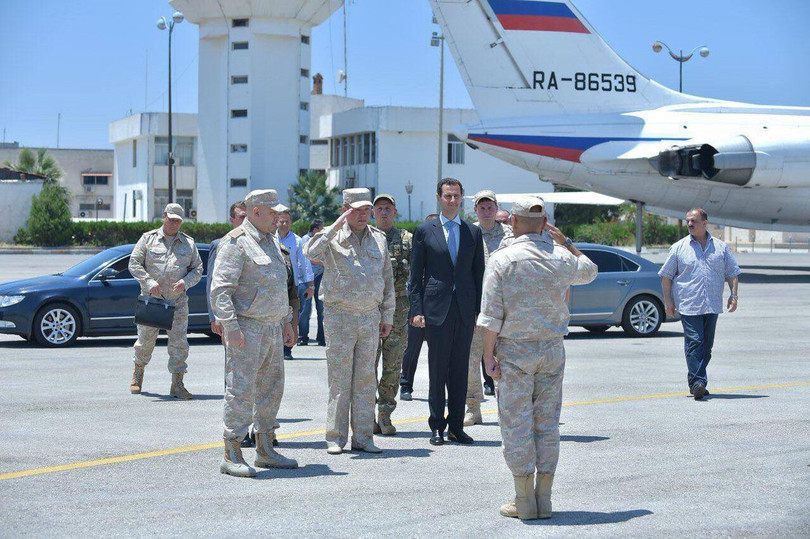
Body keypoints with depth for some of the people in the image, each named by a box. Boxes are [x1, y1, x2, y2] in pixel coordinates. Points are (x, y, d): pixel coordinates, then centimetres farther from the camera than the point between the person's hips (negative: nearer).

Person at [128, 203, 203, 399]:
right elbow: (134, 263, 0)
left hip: (178, 302, 1)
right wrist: (149, 282, -14)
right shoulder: (148, 238, 5)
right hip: (151, 300, -1)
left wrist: (185, 282, -10)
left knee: (179, 342, -5)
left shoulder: (188, 243, 11)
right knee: (145, 339, 7)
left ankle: (177, 385, -2)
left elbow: (198, 269, 10)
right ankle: (138, 373, 31)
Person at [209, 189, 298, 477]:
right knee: (241, 390, -9)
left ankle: (265, 450, 22)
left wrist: (286, 321, 23)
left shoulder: (270, 241, 18)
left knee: (271, 388, 12)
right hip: (246, 327, -9)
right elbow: (220, 288, -17)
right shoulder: (236, 243, -11)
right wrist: (231, 327, -23)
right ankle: (231, 455, -5)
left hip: (272, 328, 9)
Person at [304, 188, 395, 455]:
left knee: (366, 379, 6)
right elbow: (311, 253, -23)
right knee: (339, 380, -2)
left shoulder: (379, 239, 11)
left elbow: (387, 280, 16)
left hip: (371, 318, 4)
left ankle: (363, 437, 12)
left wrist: (387, 316, 12)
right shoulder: (333, 237, -1)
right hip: (339, 316, -4)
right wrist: (336, 226, -21)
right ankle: (336, 438, 5)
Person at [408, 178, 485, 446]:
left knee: (460, 369, 6)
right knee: (437, 369, 1)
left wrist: (479, 309, 3)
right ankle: (437, 426, 8)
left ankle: (456, 426, 12)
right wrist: (417, 310, -6)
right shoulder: (425, 231, 4)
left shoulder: (473, 232, 11)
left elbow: (479, 273, 11)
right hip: (436, 309, -2)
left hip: (465, 310, 2)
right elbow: (416, 275, 3)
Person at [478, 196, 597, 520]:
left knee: (517, 423, 2)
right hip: (553, 348, 4)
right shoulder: (561, 258, 2)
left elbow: (491, 315, -11)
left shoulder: (502, 260, -8)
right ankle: (544, 499, 12)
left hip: (515, 350, -3)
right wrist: (565, 243, 27)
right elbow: (589, 271, 26)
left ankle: (524, 500, 4)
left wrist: (489, 355, -5)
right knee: (547, 423, 9)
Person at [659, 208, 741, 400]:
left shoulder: (721, 247, 11)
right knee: (694, 342, -14)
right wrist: (668, 300, 1)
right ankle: (697, 381, -17)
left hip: (712, 305, 3)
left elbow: (733, 273, 16)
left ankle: (697, 381, 17)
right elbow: (666, 276, 8)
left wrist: (733, 294, 3)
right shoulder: (679, 248, 6)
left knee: (706, 345, 7)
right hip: (688, 304, -3)